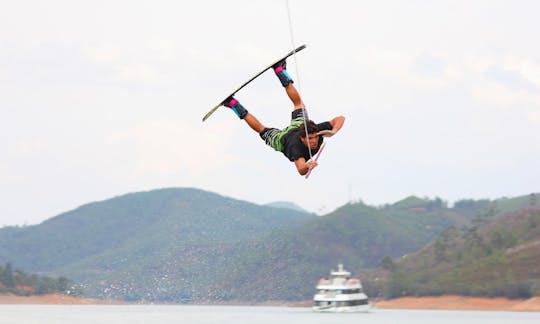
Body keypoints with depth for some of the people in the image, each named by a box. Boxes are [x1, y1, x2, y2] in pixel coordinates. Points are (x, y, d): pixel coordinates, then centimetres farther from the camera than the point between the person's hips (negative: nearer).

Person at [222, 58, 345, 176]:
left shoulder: (317, 130, -42)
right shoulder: (296, 146, -52)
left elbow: (340, 118, -35)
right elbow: (301, 170, -62)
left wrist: (333, 132, -53)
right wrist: (308, 166, -85)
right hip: (281, 139, -3)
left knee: (298, 102, 28)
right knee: (261, 129, 23)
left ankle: (280, 72, 41)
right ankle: (234, 105, 39)